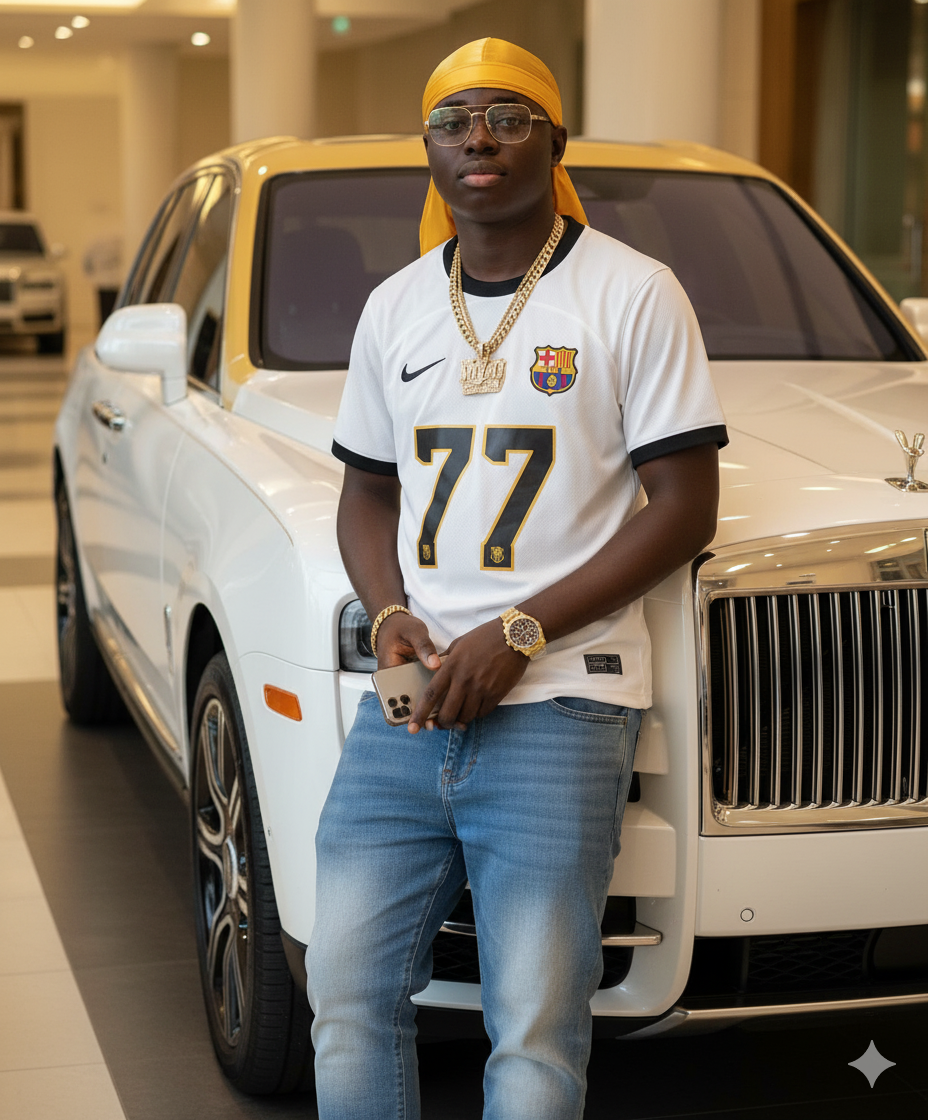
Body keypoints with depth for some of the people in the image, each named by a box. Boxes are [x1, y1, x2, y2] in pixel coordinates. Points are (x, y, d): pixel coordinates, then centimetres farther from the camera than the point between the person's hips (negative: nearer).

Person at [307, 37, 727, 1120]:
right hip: (405, 707, 5)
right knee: (349, 996, 4)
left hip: (558, 708, -5)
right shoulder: (395, 308, 15)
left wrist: (516, 635, -12)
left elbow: (685, 507, -5)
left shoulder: (633, 294, -1)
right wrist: (390, 616, -1)